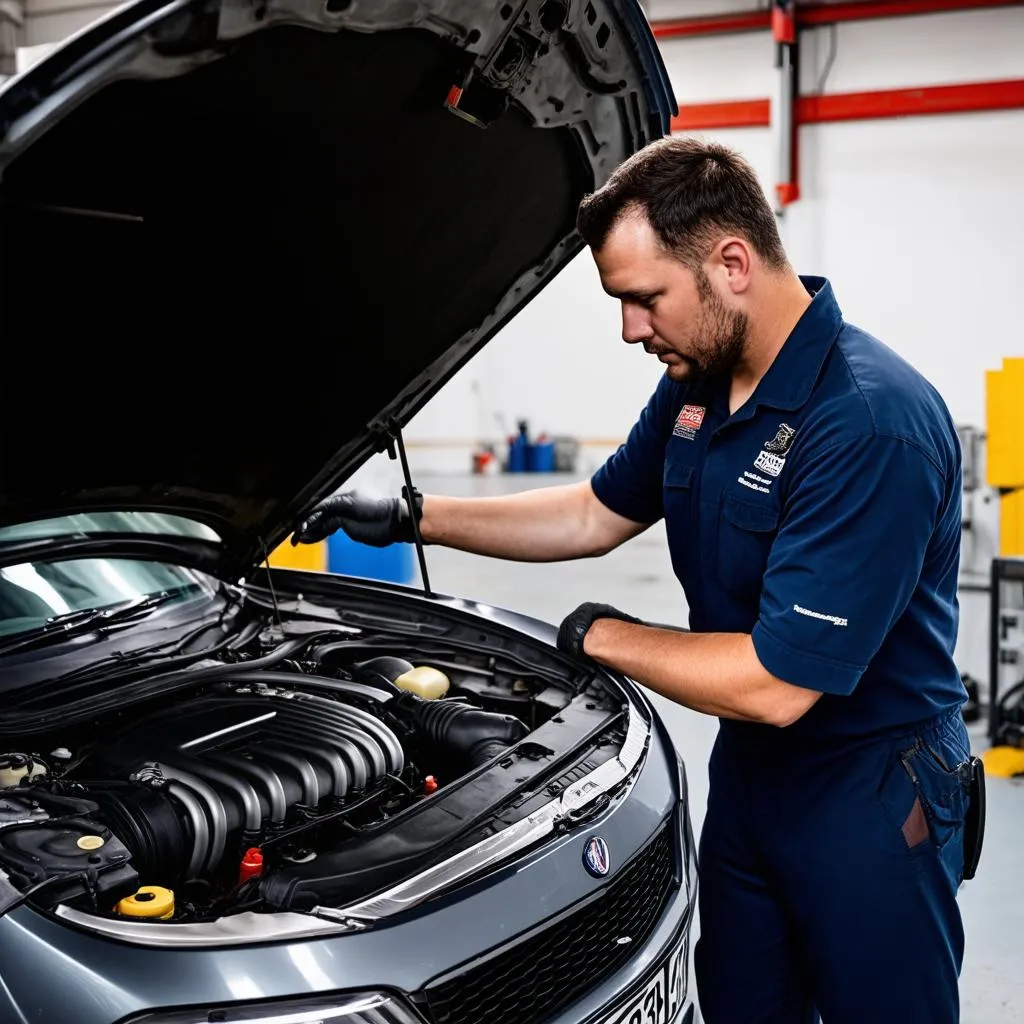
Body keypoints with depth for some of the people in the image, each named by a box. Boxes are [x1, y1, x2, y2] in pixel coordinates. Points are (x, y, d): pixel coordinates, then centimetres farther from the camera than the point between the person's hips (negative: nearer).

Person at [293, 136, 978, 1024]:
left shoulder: (871, 424, -30)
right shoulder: (696, 384, -1)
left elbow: (775, 684, -31)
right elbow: (597, 515, 13)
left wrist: (603, 638, -15)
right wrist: (413, 518, 8)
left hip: (870, 794, -8)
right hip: (749, 771, 8)